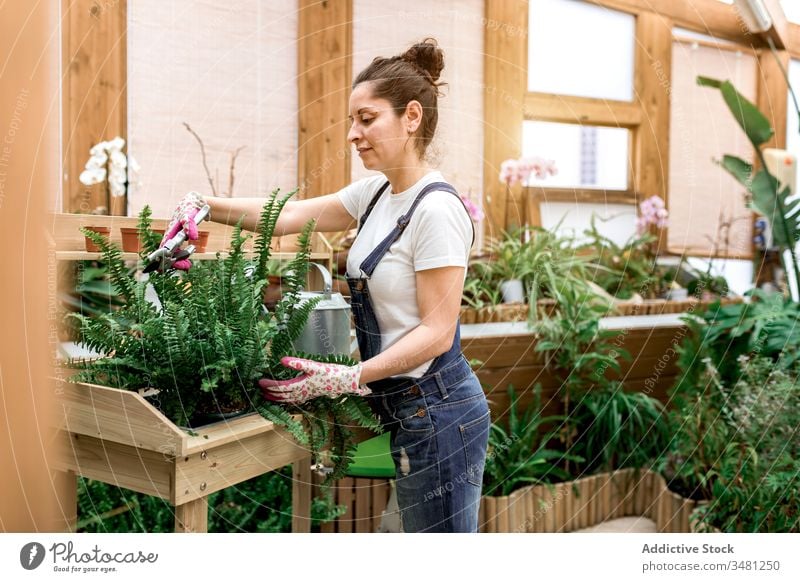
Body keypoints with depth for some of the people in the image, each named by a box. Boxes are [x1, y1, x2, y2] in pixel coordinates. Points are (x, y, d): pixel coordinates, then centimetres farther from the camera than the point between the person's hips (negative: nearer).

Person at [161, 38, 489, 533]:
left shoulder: (436, 209, -18)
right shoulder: (376, 193, 8)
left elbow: (436, 331, -20)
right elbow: (291, 215, 11)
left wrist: (348, 379, -24)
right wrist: (204, 205, 1)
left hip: (437, 412, -9)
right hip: (408, 411, 9)